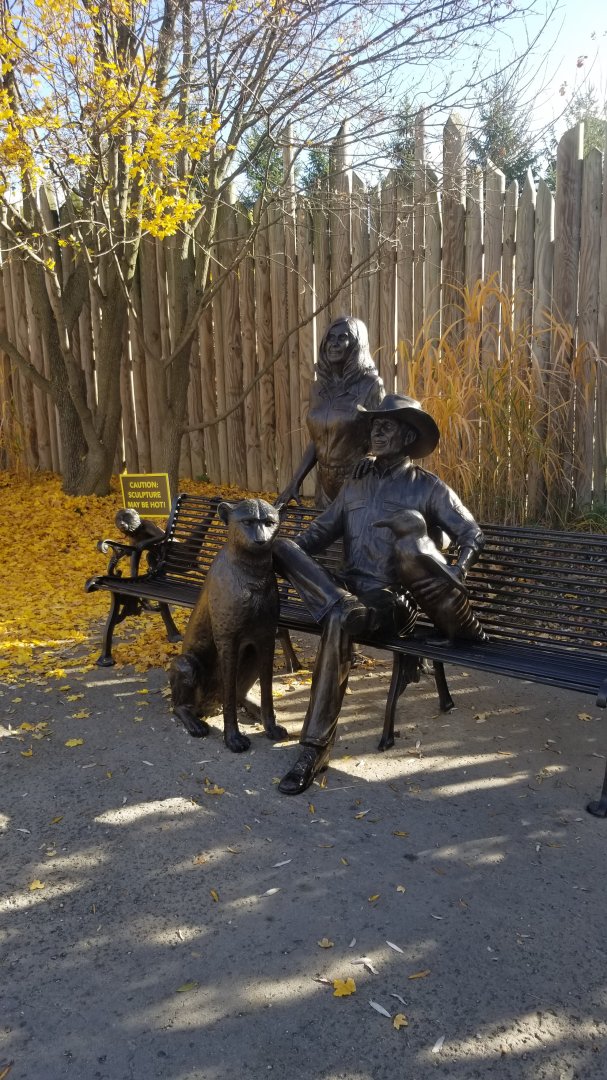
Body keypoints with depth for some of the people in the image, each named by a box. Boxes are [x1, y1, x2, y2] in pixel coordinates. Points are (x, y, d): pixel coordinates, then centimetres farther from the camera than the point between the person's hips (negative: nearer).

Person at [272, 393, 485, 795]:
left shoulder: (428, 487, 7)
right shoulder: (356, 483, 22)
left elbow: (473, 536, 4)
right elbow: (320, 531, 19)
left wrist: (455, 573, -17)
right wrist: (286, 551, -2)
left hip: (392, 597, -4)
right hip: (348, 586, 5)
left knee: (339, 622, -38)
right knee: (284, 547, -20)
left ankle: (316, 748, -30)